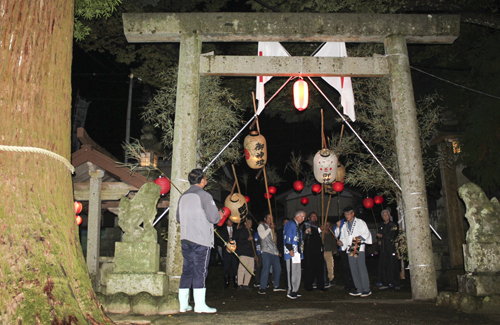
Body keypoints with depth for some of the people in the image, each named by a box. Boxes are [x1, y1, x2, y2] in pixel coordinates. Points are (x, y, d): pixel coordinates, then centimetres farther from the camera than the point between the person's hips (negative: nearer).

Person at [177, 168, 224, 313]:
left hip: (185, 240, 7)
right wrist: (220, 215, 8)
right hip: (201, 240, -7)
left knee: (187, 271, 10)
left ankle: (183, 304, 13)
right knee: (200, 272, -3)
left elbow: (178, 218, 21)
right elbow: (214, 217, -13)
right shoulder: (204, 195, -8)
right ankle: (199, 304, -1)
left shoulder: (183, 196, 13)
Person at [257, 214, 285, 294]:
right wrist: (270, 228, -7)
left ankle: (276, 286, 18)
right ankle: (262, 288, -11)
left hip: (274, 251, 7)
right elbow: (262, 236, -9)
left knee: (278, 268, 6)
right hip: (266, 251, -7)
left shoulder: (272, 228, 27)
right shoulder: (261, 226, 8)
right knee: (266, 268, -14)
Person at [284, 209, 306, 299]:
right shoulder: (290, 224, -8)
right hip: (291, 253, -10)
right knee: (292, 272, -9)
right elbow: (288, 238, -16)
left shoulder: (298, 226, 22)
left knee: (297, 272, 11)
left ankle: (295, 290, 18)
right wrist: (291, 250, -20)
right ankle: (290, 291, -5)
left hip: (297, 252, 10)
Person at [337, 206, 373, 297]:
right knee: (353, 270, 3)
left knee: (362, 268, -9)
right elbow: (343, 237, 22)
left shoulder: (360, 222, 6)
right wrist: (341, 242, 1)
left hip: (359, 248, -5)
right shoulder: (345, 226, 20)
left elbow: (367, 233, 0)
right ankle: (359, 289, 10)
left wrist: (360, 237, -18)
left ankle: (366, 290, -5)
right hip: (350, 249, 5)